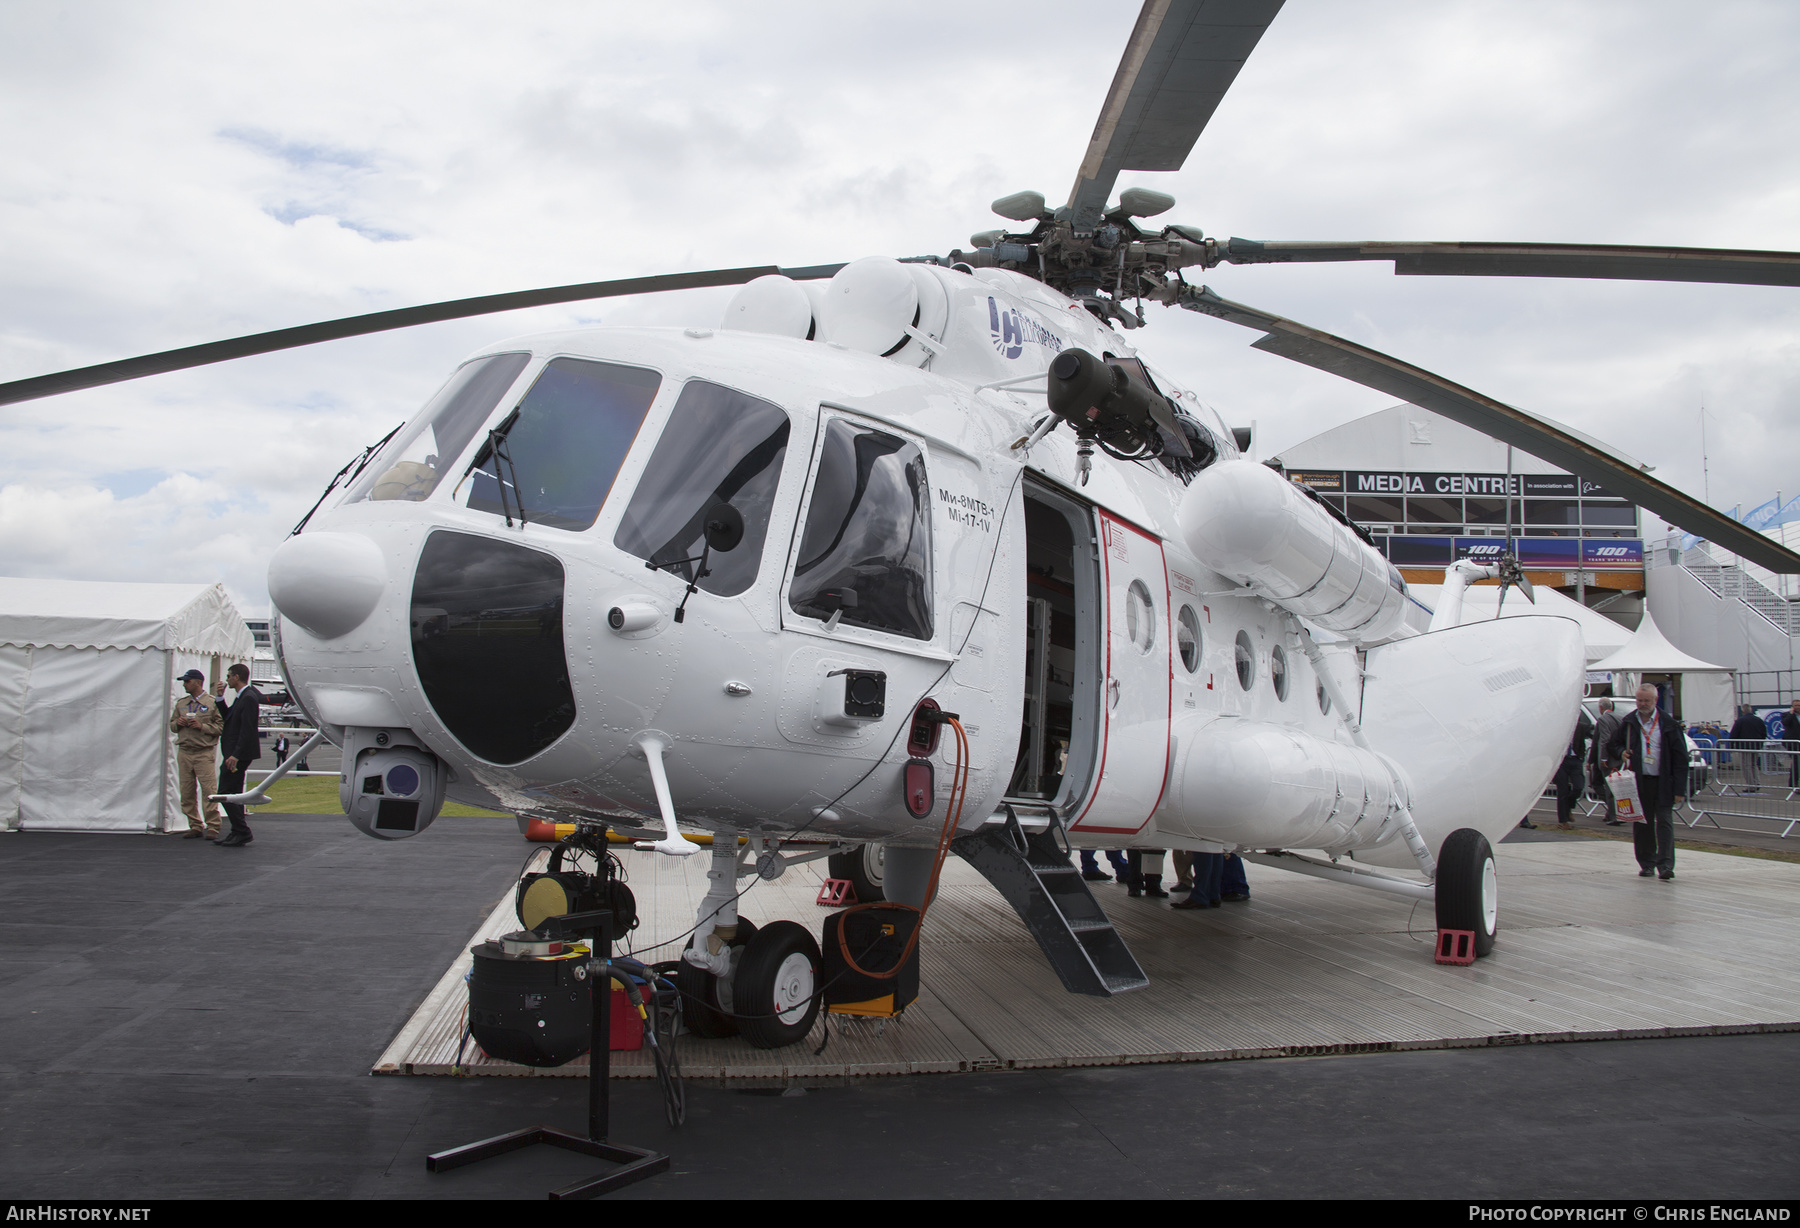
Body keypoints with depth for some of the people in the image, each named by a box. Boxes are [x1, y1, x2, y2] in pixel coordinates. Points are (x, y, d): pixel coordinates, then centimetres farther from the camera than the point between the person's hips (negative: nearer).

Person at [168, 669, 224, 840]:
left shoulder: (212, 703, -1)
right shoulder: (181, 703, 17)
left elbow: (221, 727, -5)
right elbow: (172, 725, 23)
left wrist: (202, 726, -15)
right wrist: (177, 723, 1)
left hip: (204, 753, -6)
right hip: (184, 753, 6)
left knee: (209, 791, -9)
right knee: (186, 793, 4)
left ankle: (212, 827, -5)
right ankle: (195, 826, 12)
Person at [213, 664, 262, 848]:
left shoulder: (249, 698, -17)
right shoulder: (241, 697, 15)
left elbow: (247, 729, -23)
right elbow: (228, 717, 21)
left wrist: (235, 755, -26)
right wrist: (220, 697, 11)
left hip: (240, 753, -11)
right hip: (235, 753, 11)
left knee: (226, 793, -10)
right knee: (233, 794, 14)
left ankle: (242, 832, -8)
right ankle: (238, 833, 19)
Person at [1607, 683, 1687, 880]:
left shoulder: (1668, 723, -2)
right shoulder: (1628, 722, 7)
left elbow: (1680, 758, -3)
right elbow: (1613, 743, 21)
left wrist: (1679, 789, -8)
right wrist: (1621, 753, -5)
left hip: (1662, 782, -3)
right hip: (1638, 781, 3)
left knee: (1664, 822, -6)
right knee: (1642, 824, 7)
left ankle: (1665, 864, -8)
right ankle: (1647, 864, 15)